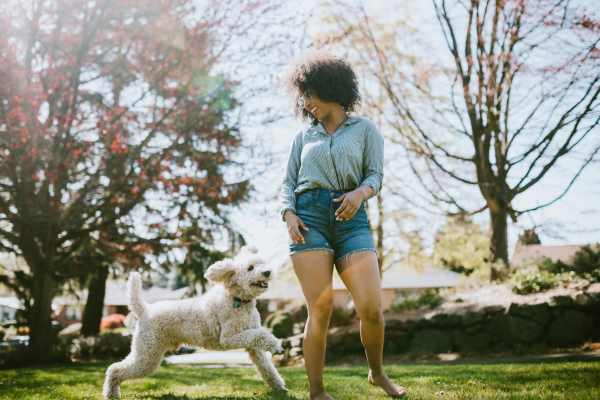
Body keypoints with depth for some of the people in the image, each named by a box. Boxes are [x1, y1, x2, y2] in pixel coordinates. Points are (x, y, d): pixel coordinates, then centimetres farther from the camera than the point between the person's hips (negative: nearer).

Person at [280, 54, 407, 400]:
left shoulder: (365, 128, 13)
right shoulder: (304, 137, 20)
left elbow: (375, 175, 4)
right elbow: (288, 183, 14)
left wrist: (360, 192, -19)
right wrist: (289, 215, -6)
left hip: (352, 220, -1)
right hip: (309, 218, 1)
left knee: (371, 308, -11)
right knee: (321, 312, -9)